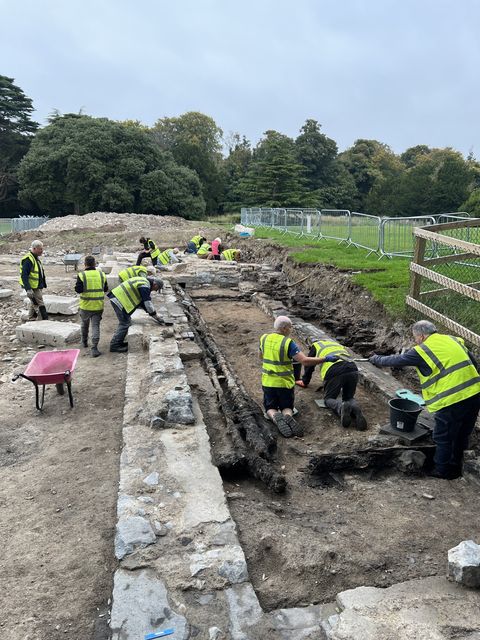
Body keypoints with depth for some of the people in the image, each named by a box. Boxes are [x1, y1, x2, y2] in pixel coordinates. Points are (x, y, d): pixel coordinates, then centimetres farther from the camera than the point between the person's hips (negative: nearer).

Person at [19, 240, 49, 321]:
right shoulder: (28, 259, -20)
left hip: (38, 286, 10)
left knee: (34, 304, 17)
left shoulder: (36, 258, 12)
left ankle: (31, 320, 28)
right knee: (40, 305, -7)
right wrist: (28, 289, -31)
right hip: (32, 287, -10)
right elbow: (24, 275, -25)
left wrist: (44, 284, 23)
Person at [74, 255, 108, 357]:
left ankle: (84, 342, 40)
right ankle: (94, 348, -10)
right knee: (95, 326, 0)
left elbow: (78, 290, -13)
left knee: (85, 324, 21)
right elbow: (105, 289, 7)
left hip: (85, 305, -1)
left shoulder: (82, 275, -10)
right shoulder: (102, 274, 0)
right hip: (98, 305, 1)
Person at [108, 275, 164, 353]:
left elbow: (143, 301, 23)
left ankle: (119, 342, 24)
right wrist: (156, 317, -6)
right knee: (125, 323, -7)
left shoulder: (144, 281, 17)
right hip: (119, 300, -11)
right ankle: (114, 345, -1)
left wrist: (152, 313, 22)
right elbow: (147, 302, -15)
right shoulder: (145, 286, -15)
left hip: (116, 296, 11)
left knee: (125, 322, 17)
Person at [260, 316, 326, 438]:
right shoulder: (288, 343, -18)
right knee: (287, 408, 17)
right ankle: (288, 416, -18)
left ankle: (276, 418, -19)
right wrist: (325, 359, -17)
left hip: (268, 382, 3)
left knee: (271, 408, 16)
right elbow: (305, 361, -25)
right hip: (285, 383, -3)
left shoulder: (264, 338, -3)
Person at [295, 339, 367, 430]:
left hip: (333, 371, -4)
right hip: (353, 370, 4)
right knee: (349, 398, 21)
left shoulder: (315, 345, 29)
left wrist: (304, 382, 53)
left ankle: (341, 407, -22)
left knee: (328, 399, 13)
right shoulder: (337, 344, 41)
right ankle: (354, 406, -16)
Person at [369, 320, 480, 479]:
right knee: (462, 435, 22)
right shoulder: (455, 340, 12)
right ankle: (455, 468, 38)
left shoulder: (422, 351, -7)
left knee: (443, 438, 11)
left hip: (452, 400, -8)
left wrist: (377, 359, 20)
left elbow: (397, 360, 3)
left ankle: (442, 471, 25)